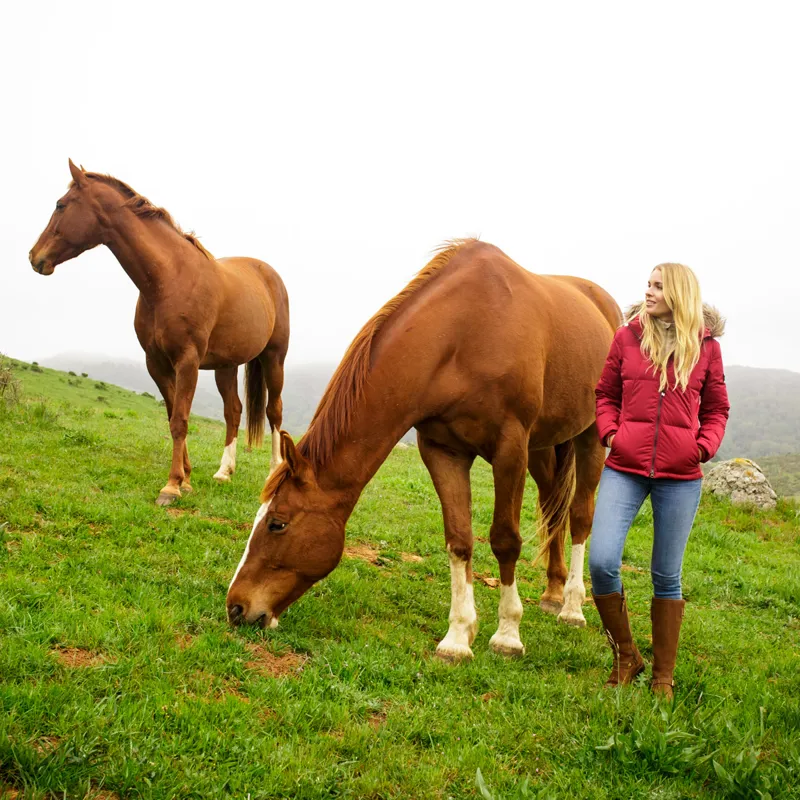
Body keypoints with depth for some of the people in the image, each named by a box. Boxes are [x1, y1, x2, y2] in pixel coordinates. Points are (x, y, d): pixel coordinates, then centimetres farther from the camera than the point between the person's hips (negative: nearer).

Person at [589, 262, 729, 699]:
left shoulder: (706, 346, 3)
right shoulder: (627, 337, 5)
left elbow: (716, 409, 11)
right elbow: (606, 394, 13)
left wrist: (705, 446, -7)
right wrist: (609, 432, -4)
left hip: (680, 475, 0)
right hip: (625, 466, 1)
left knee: (666, 577, 8)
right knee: (601, 562, -12)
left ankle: (663, 676, 24)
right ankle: (625, 655, 13)